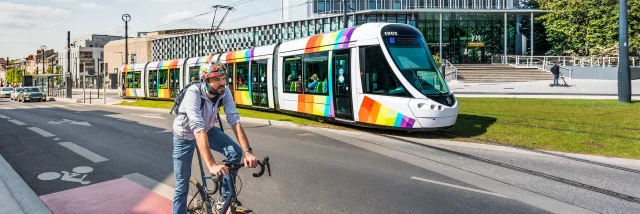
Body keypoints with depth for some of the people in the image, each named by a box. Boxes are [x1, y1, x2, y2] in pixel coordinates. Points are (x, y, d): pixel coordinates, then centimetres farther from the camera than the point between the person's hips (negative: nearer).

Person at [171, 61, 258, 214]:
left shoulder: (224, 92, -23)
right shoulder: (193, 93, -36)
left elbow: (234, 120, -30)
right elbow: (198, 129, -47)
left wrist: (247, 151, -44)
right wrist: (211, 165, -57)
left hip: (208, 130, 4)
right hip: (185, 135, -3)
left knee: (236, 152, -18)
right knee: (182, 182, 1)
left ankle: (224, 197, -1)